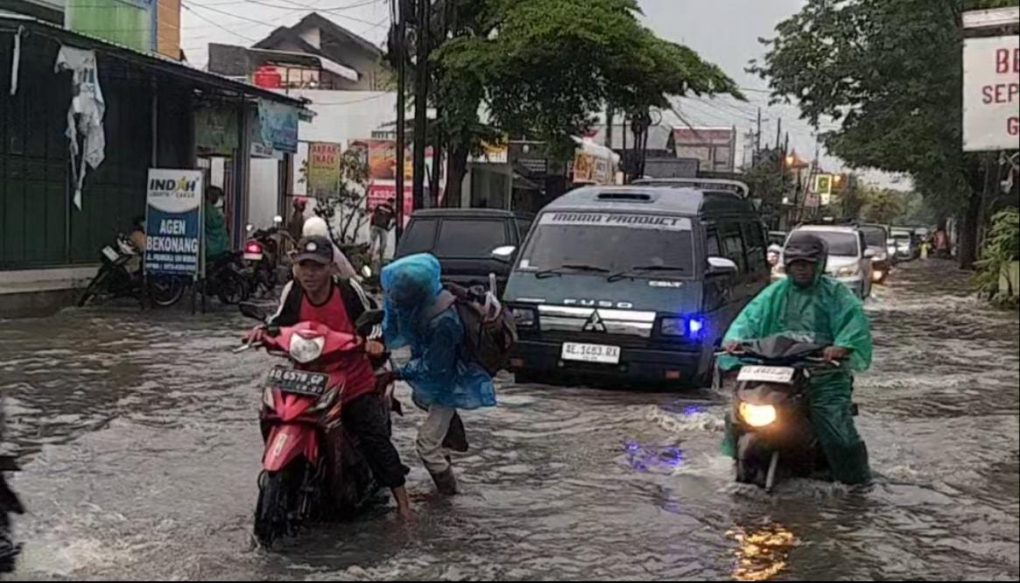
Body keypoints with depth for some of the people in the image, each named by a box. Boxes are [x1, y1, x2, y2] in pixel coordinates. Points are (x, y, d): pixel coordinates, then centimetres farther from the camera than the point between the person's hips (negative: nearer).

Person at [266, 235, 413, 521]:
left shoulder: (349, 290, -14)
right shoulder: (292, 292, -7)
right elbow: (279, 322, 11)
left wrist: (374, 341, -16)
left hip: (356, 384, -3)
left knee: (376, 439, -5)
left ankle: (402, 500, 5)